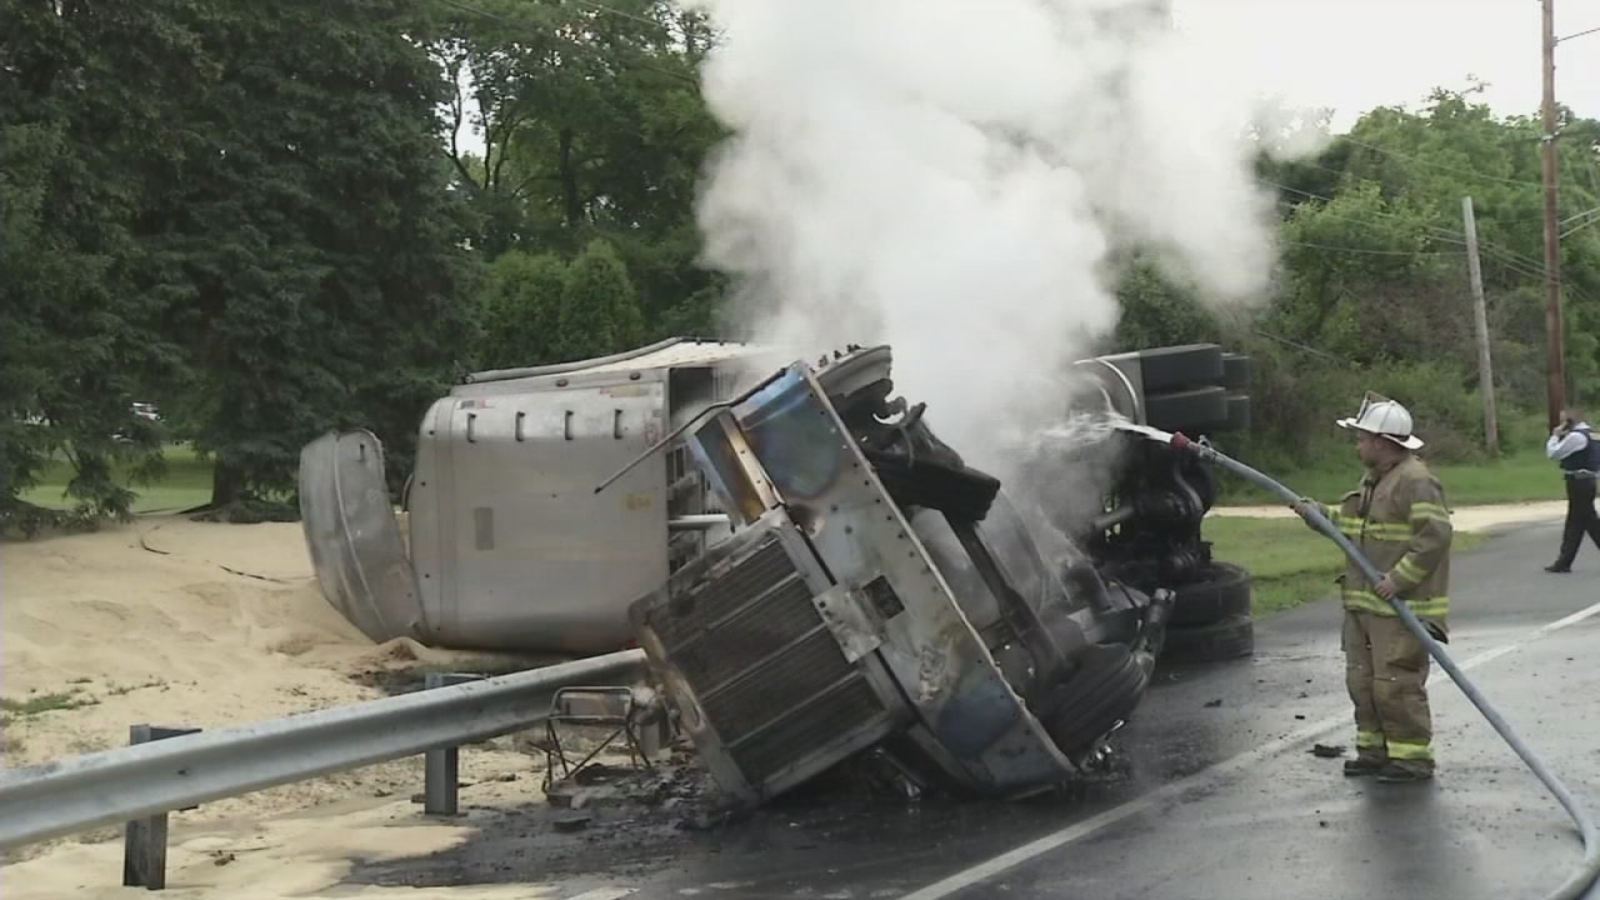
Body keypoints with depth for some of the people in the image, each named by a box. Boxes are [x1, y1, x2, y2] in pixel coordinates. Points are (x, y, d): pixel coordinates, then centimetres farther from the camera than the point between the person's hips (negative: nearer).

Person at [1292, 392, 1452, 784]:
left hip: (1400, 608, -10)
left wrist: (1400, 579, -24)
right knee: (1362, 680, 14)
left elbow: (1435, 535, -23)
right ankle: (1374, 749, 24)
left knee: (1396, 684, -8)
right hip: (1363, 604, 10)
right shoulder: (1372, 480, 16)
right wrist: (1318, 512, 13)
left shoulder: (1416, 481, -16)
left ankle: (1412, 756, 1)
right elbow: (1351, 521, 28)